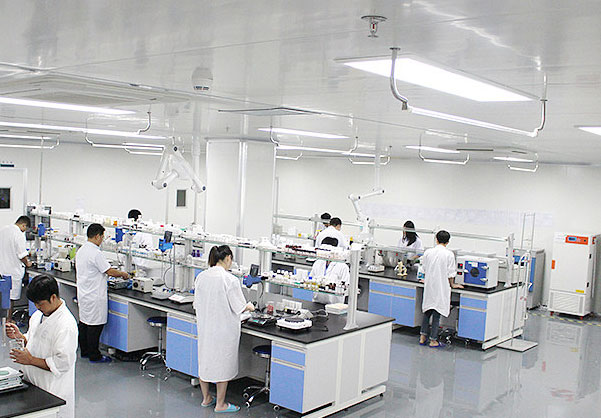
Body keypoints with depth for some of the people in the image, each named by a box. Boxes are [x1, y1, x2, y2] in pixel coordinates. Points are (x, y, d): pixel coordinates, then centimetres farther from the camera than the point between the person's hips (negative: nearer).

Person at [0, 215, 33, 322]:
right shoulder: (19, 234, -20)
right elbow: (22, 255, -19)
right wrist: (27, 263, -1)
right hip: (13, 270, -8)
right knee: (11, 296, 3)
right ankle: (9, 319, 11)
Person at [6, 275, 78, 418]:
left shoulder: (67, 325, -22)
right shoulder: (38, 315, 6)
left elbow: (63, 363, -23)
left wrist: (31, 360, -19)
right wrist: (19, 336, 0)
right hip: (32, 382, 8)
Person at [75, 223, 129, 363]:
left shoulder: (81, 250, 9)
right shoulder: (95, 253, -21)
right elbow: (110, 271, -18)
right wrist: (123, 274, 0)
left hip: (83, 293, 10)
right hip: (94, 296, -10)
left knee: (84, 322, 16)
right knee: (95, 325, -2)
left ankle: (84, 351, 27)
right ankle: (94, 355, 5)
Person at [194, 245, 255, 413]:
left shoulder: (201, 277, -3)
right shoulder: (230, 280, -20)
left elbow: (197, 303, 6)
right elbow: (239, 308, -15)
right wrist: (249, 307, 6)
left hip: (204, 327, 6)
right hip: (224, 329, -6)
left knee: (204, 361, 18)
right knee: (223, 363, 8)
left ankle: (206, 398, 34)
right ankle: (220, 404, 18)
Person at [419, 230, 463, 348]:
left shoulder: (428, 252, 0)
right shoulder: (449, 254, -10)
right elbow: (450, 273, -7)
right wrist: (452, 284, 10)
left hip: (429, 285, 4)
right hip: (441, 287, -4)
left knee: (427, 311, 15)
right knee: (437, 313, 2)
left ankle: (423, 337, 17)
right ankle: (433, 340, 6)